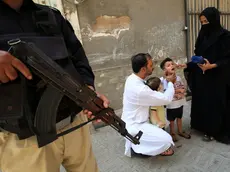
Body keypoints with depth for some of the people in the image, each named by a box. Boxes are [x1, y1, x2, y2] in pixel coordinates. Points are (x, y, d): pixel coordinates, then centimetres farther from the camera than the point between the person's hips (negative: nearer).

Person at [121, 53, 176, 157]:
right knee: (166, 141, -16)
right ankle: (135, 148, 6)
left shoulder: (132, 78, -4)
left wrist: (164, 78, 4)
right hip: (134, 127, -10)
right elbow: (167, 99, -20)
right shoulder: (140, 90, -33)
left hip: (132, 121, 10)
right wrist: (170, 82, -5)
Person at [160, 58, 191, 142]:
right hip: (171, 103, -6)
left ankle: (180, 131, 41)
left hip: (180, 102, 6)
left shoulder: (178, 77, 0)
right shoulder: (166, 80, -20)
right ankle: (172, 133, 30)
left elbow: (183, 87, 5)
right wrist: (179, 90, -17)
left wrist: (180, 92, -17)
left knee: (179, 117, 23)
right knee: (171, 119, 12)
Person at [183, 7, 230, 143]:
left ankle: (214, 131, 23)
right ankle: (204, 126, 30)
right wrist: (187, 65, -2)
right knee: (202, 102, 11)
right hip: (201, 76, 6)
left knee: (215, 103, 5)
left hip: (217, 77, -6)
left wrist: (212, 66, -26)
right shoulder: (203, 35, 8)